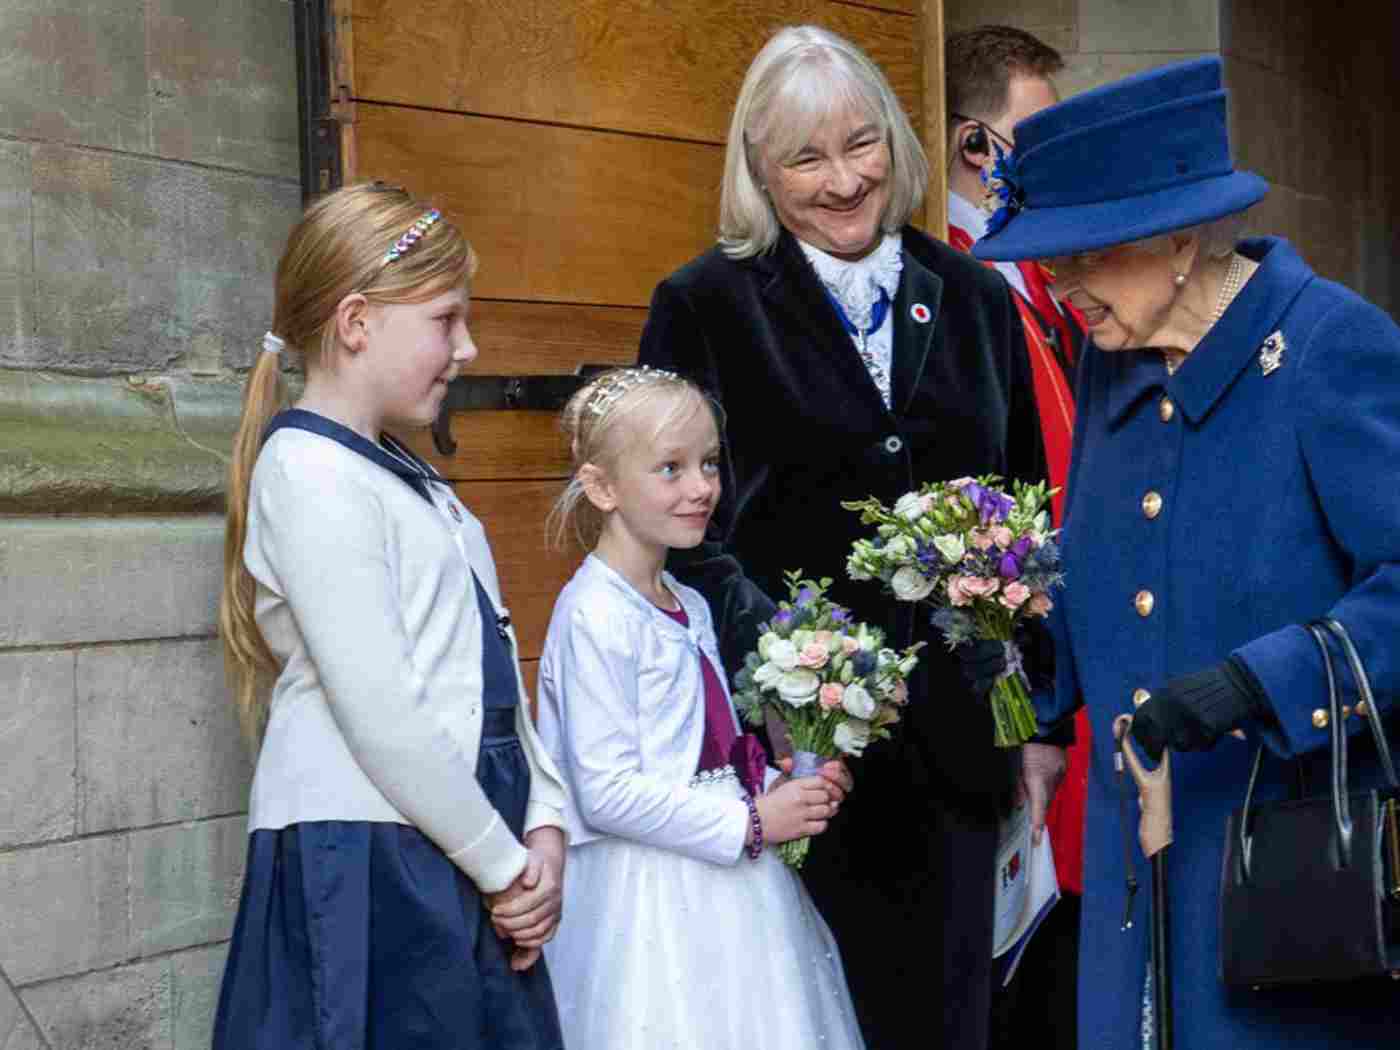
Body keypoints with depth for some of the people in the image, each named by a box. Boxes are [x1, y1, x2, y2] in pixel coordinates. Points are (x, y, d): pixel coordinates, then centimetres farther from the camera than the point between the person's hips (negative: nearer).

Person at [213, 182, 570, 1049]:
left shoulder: (409, 479, 18)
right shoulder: (310, 470, -11)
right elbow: (379, 711, -16)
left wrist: (543, 825, 1)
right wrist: (505, 864, -10)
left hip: (467, 865, 8)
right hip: (365, 866, -8)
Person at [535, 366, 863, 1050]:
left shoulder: (690, 608, 11)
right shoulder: (594, 616, -16)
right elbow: (606, 791, -21)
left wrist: (782, 793, 1)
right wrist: (750, 823, -16)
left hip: (725, 886, 8)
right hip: (644, 899, -8)